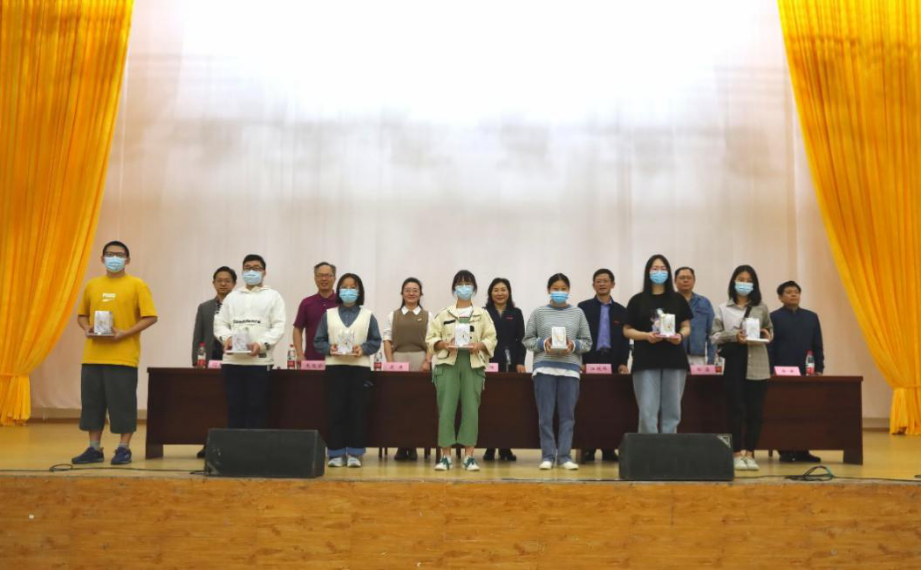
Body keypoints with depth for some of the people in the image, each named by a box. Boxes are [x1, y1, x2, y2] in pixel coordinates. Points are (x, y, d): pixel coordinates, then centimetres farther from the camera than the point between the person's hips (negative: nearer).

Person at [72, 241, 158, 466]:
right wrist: (86, 328, -1)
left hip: (123, 356, -5)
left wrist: (125, 333, -16)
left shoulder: (137, 285, -1)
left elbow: (150, 317, -7)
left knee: (123, 403, -2)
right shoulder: (92, 285, 13)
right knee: (92, 402, 8)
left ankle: (124, 449, 8)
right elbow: (82, 315, 21)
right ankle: (94, 449, 17)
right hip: (93, 355, 5)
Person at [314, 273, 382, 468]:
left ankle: (354, 453, 6)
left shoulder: (368, 315, 9)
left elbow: (376, 341, 5)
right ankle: (336, 453, 5)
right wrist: (329, 348, -11)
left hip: (360, 367, 0)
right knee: (335, 410, -1)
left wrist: (363, 348, -13)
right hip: (334, 367, 1)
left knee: (357, 410, -1)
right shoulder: (328, 314, 11)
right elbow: (318, 341, 7)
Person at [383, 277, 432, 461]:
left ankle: (413, 446, 1)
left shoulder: (427, 316, 10)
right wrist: (390, 361, -5)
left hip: (420, 360, -1)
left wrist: (427, 361, -9)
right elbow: (387, 339, 6)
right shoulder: (393, 315, 13)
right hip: (398, 359, 1)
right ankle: (401, 446, 0)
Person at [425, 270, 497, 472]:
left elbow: (491, 339, 5)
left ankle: (469, 456, 2)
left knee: (471, 408, -3)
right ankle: (445, 455, 1)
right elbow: (431, 338, 6)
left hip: (473, 364, 0)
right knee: (446, 408, -4)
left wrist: (479, 345, -14)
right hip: (447, 363, 0)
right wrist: (444, 344, -13)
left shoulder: (482, 314, 11)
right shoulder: (443, 314, 9)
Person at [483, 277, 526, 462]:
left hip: (510, 364, 1)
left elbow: (521, 339, 9)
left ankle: (505, 447, 5)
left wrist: (520, 362, -2)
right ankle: (489, 448, 1)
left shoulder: (516, 313, 13)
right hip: (488, 363, -1)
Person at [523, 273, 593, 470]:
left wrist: (574, 345, -10)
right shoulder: (539, 313, 7)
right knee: (545, 415, 0)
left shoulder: (578, 313, 9)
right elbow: (527, 340, 7)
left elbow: (587, 342, 9)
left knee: (567, 414, 2)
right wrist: (543, 344, -10)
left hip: (570, 368, 1)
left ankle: (564, 455, 8)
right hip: (544, 367, -1)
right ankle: (548, 455, 6)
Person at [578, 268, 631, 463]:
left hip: (612, 363, 1)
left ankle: (609, 449, 6)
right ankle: (587, 449, 2)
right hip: (589, 362, -1)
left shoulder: (621, 311, 12)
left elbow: (625, 339, 8)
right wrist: (579, 362, -5)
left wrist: (623, 363, -4)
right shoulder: (584, 307, 7)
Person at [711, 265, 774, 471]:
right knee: (735, 409, -1)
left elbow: (770, 331, 19)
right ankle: (737, 454, 7)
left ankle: (750, 454, 11)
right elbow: (714, 336, 4)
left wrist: (766, 335, -4)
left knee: (755, 410, 1)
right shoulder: (723, 309, 6)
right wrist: (733, 336, -13)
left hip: (757, 365, 1)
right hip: (734, 362, -1)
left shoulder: (761, 308, 9)